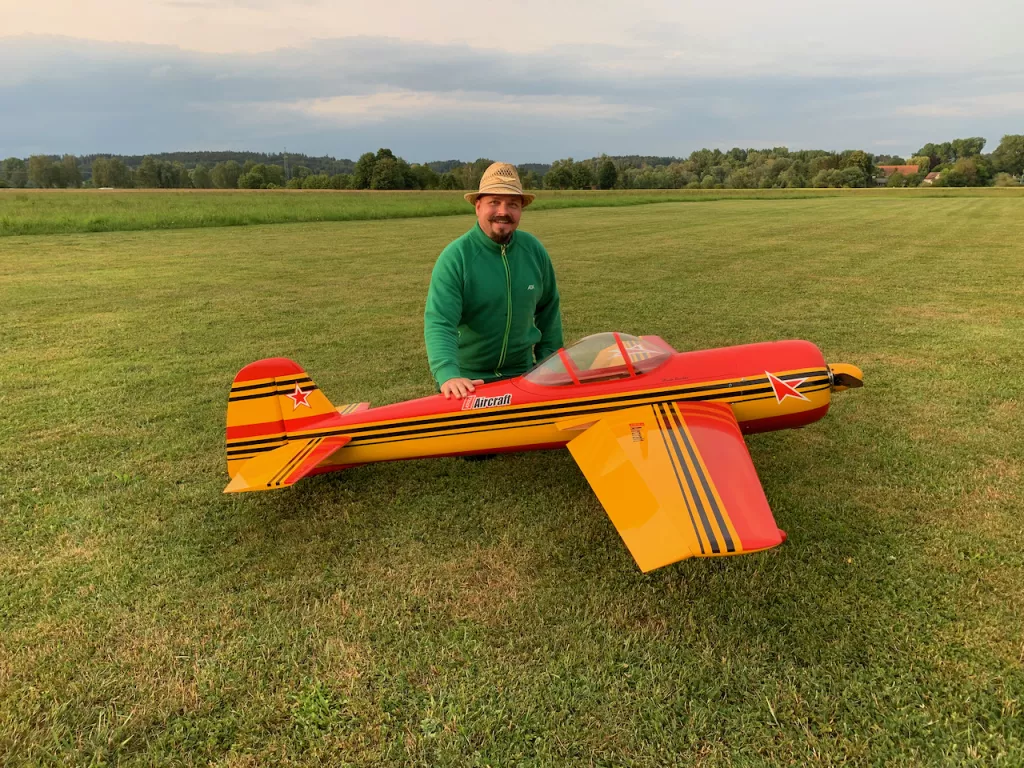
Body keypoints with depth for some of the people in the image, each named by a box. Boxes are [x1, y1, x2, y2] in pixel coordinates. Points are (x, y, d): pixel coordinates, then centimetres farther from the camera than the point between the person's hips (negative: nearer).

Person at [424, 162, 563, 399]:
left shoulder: (534, 250, -2)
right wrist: (448, 376, -38)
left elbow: (548, 309, 10)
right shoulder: (455, 257, -16)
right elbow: (439, 323, -24)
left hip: (522, 374, 4)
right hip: (466, 381, -4)